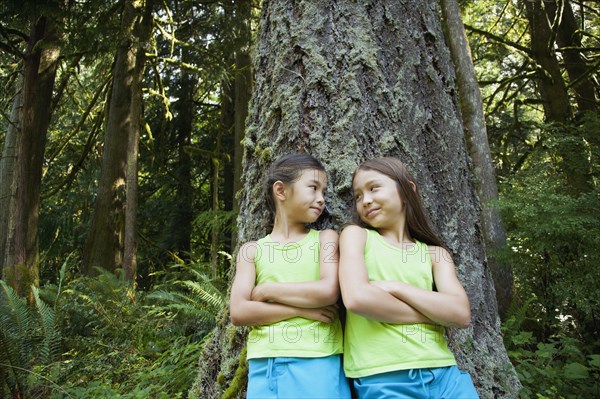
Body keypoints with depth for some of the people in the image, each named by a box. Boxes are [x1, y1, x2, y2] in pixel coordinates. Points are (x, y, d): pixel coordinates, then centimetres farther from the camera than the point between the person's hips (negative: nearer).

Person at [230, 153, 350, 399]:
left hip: (317, 363, -1)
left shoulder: (326, 239, 4)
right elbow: (239, 313, -4)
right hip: (264, 367, 1)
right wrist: (302, 309, -11)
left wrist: (266, 290, -5)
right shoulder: (252, 250, 6)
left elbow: (328, 292, -11)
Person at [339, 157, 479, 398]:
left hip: (443, 374, 3)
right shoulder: (355, 235, 1)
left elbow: (461, 314, -5)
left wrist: (395, 288, -12)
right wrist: (433, 313, -6)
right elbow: (356, 298, -16)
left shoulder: (433, 252, 10)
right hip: (383, 379, -3)